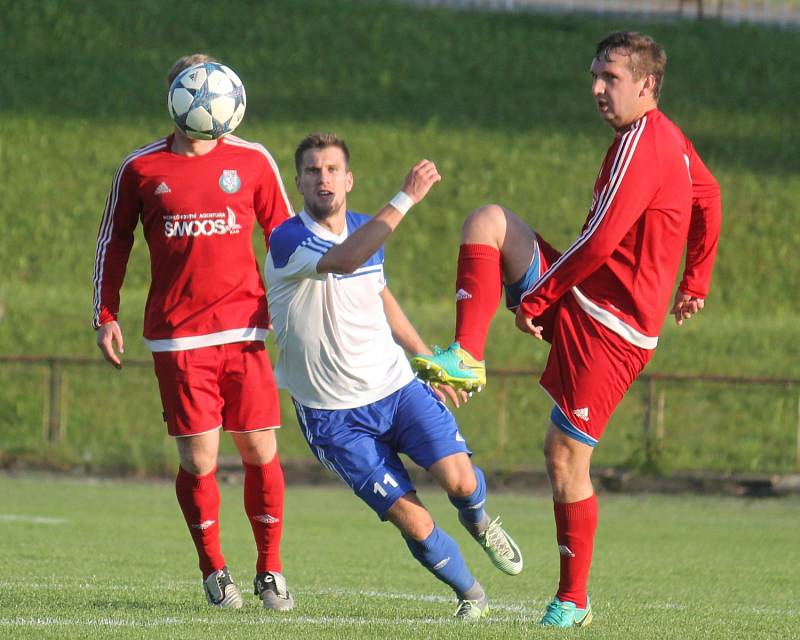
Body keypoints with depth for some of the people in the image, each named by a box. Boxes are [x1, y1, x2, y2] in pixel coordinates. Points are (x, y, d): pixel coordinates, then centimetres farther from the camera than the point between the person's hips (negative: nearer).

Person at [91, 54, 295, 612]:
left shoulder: (252, 161, 5)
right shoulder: (140, 169, 4)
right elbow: (114, 243, 14)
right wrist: (106, 316, 10)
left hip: (244, 330, 1)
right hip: (177, 338, -1)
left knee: (260, 451, -1)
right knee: (198, 458, -5)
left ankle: (271, 570, 15)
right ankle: (214, 571, 13)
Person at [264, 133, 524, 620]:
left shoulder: (365, 230, 5)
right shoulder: (287, 242, -17)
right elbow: (344, 259, -39)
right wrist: (406, 199, -42)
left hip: (397, 387, 4)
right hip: (334, 414, -4)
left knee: (459, 479, -17)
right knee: (413, 523, -11)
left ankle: (478, 522, 19)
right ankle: (470, 594, 15)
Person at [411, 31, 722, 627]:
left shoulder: (640, 146, -19)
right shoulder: (670, 140, 11)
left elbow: (597, 243, -22)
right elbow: (709, 198, 28)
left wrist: (534, 299, -12)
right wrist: (695, 283, 32)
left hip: (606, 328, -10)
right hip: (587, 302, 10)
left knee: (566, 456, -6)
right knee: (488, 221, 2)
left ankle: (574, 600, 4)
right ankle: (468, 359, -8)